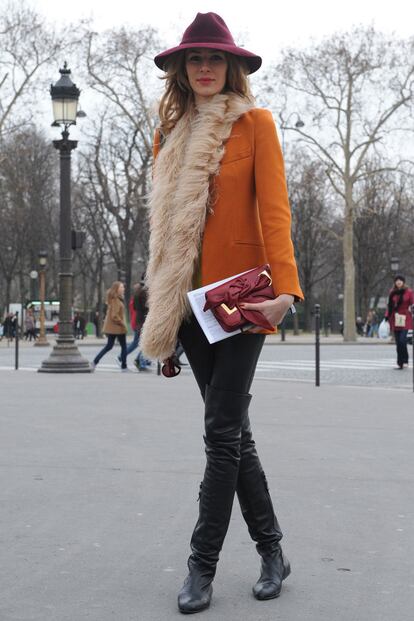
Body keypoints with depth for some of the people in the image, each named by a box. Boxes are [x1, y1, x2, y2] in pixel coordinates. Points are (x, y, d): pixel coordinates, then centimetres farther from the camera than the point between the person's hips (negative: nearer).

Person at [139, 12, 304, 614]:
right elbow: (163, 226, 14)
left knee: (223, 432, -6)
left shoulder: (254, 123, 0)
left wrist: (286, 288, -21)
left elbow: (274, 208, -9)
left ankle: (203, 566, 4)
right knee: (231, 430, 9)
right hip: (189, 299, 5)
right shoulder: (170, 135, 15)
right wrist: (160, 315, 9)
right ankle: (272, 552, 21)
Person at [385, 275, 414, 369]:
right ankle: (402, 362, 14)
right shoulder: (392, 293, 11)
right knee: (398, 342, 4)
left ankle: (401, 362, -7)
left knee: (402, 340, -15)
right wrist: (387, 317, 8)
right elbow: (389, 306, 15)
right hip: (395, 320, 4)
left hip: (405, 319, -4)